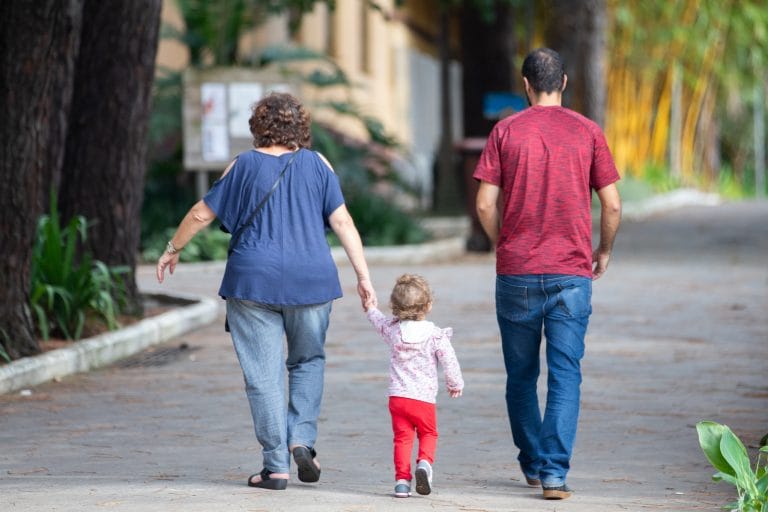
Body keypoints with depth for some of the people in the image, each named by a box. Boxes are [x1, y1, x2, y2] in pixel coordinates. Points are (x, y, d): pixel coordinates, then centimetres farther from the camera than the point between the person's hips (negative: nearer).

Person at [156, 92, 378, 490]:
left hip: (254, 281, -1)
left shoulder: (244, 166, 2)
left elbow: (201, 214, 7)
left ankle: (276, 466, 0)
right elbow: (342, 222, 0)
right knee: (308, 361, 20)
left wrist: (172, 250, 22)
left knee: (264, 375, 1)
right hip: (310, 281, 1)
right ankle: (302, 438, 3)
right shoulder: (317, 164, 4)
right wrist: (363, 276, 1)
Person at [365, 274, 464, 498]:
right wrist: (456, 384, 14)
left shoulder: (392, 329, 2)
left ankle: (402, 479, -2)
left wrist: (371, 309, 49)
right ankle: (425, 462, -11)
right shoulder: (435, 335, -8)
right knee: (428, 434, 15)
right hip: (424, 398, -2)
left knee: (402, 438, 6)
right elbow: (449, 361, -4)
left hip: (397, 396, 2)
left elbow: (379, 321, 26)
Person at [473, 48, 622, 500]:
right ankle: (555, 473, -11)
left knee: (521, 375, 14)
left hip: (516, 273, 1)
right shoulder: (588, 133, 2)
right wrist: (604, 251, 17)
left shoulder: (506, 132, 1)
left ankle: (533, 464, 24)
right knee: (565, 376, -2)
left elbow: (485, 204, -3)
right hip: (572, 273, 0)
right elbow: (612, 205, 0)